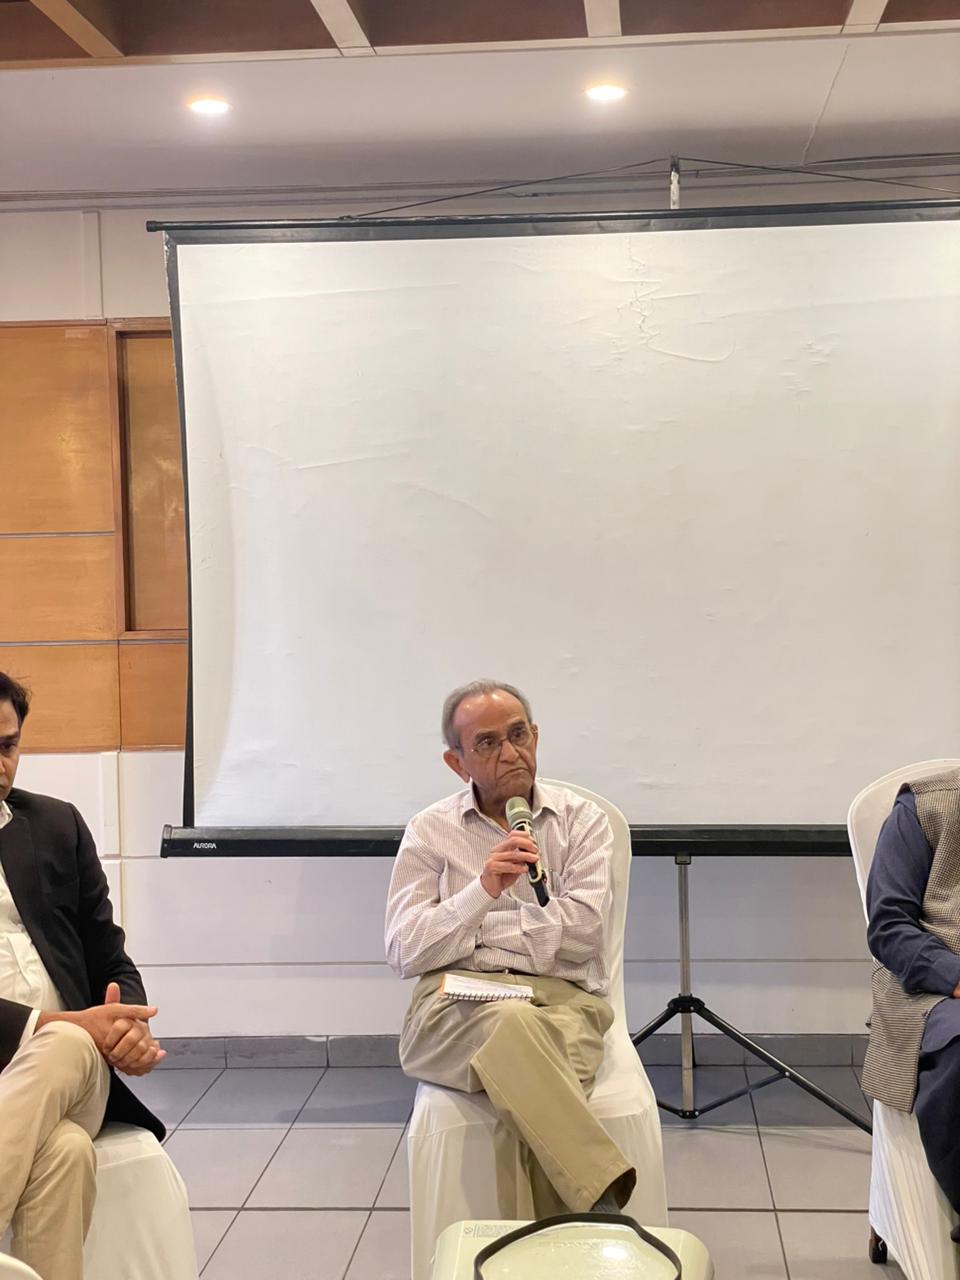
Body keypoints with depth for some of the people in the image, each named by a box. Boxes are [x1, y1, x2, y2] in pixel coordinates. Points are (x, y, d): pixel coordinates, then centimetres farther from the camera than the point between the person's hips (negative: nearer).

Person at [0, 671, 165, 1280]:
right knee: (65, 1150, -35)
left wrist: (131, 1026, -5)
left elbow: (112, 963, 18)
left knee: (63, 1051, -33)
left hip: (77, 1064, 4)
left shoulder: (57, 825, 16)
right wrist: (61, 1024, -17)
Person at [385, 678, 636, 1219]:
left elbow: (580, 929, -4)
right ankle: (603, 1194, -35)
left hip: (562, 997, 0)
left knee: (525, 1108, -34)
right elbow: (404, 952, 1)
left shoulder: (581, 819, 11)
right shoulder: (430, 832, 12)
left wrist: (478, 927, 1)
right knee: (514, 1026, -37)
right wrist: (481, 891, -13)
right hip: (456, 1005, 0)